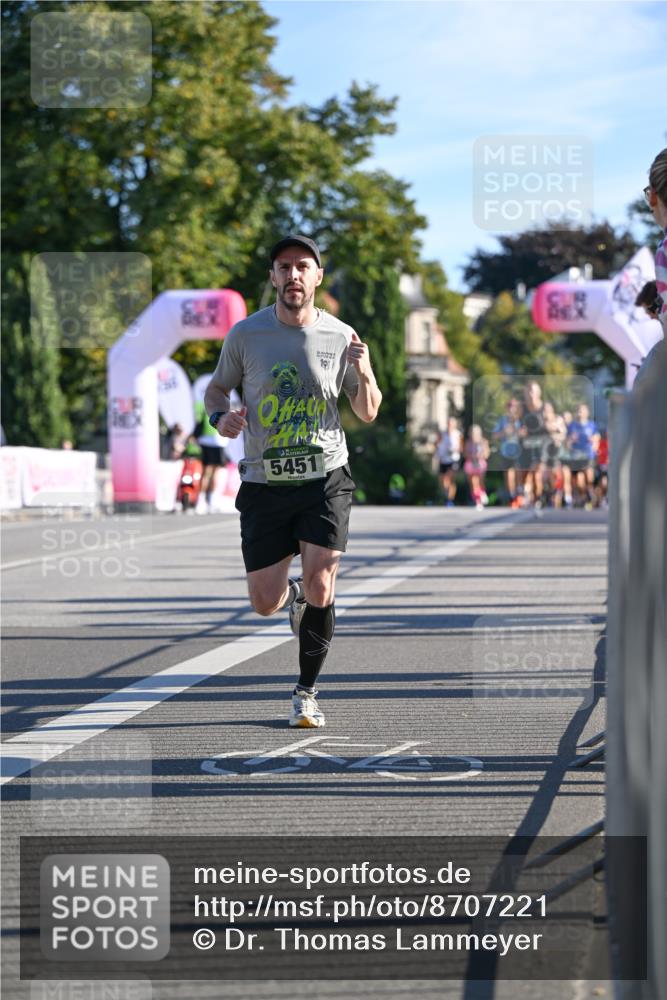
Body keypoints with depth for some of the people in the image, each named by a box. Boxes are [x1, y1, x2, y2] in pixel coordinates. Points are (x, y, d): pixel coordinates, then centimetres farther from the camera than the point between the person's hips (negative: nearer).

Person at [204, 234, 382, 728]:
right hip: (264, 483, 1)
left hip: (326, 478, -1)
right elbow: (217, 387, 13)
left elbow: (368, 413, 7)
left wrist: (364, 374, -14)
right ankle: (295, 595, 41)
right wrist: (222, 415, -10)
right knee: (265, 603, 1)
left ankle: (307, 691, 4)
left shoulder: (341, 337, -1)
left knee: (320, 587, -15)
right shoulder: (245, 334, -2)